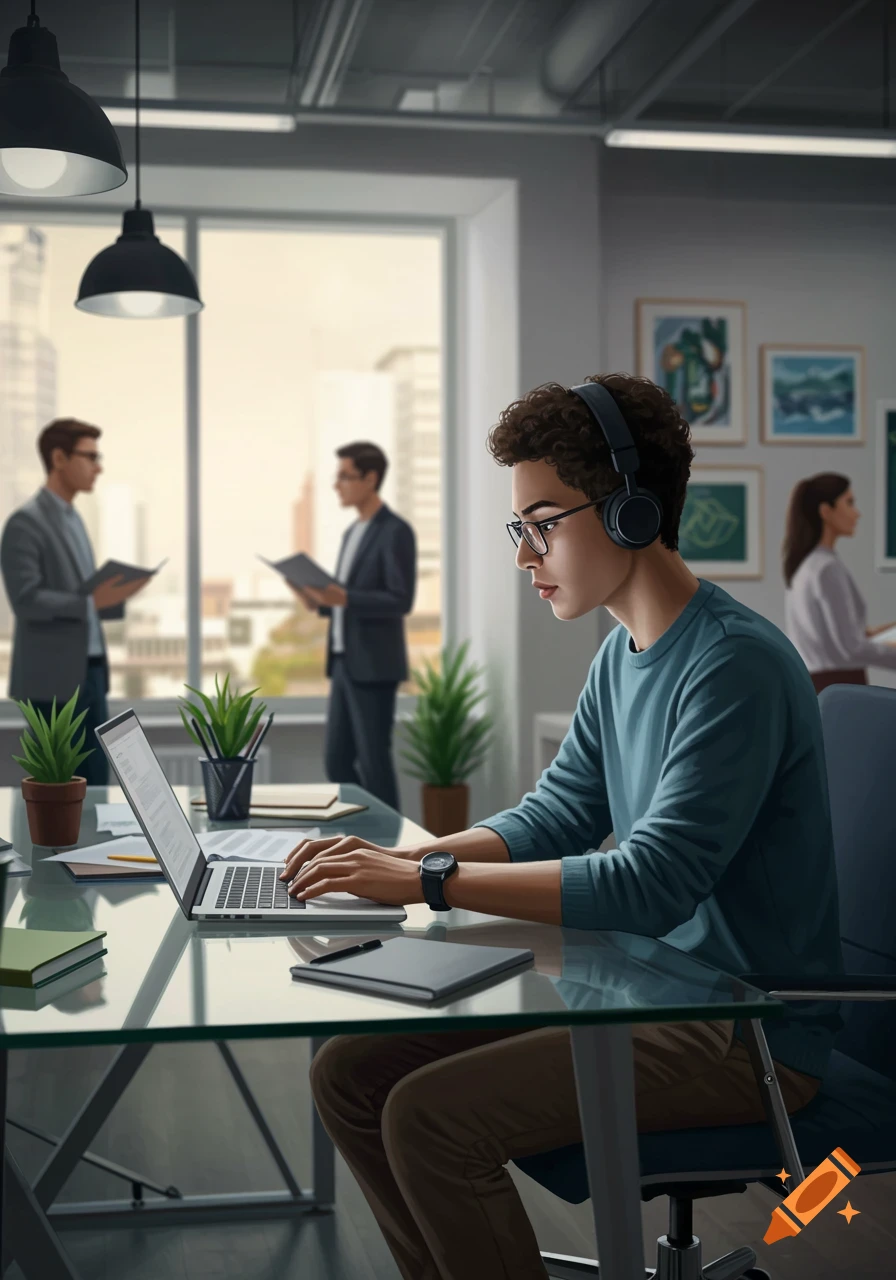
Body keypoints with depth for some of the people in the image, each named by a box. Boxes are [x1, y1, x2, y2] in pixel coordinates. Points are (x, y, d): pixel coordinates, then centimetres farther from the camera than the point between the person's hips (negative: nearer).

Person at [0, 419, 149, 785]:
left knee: (94, 782, 9)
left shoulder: (72, 519, 17)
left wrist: (115, 595, 3)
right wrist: (90, 601, -29)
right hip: (53, 679, -8)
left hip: (89, 673, 8)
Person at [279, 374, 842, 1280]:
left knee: (431, 1117, -22)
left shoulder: (735, 664, -21)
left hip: (751, 1034, -9)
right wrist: (399, 860, -3)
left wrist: (431, 880, -24)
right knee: (349, 1073, 2)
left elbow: (650, 884, -27)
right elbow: (559, 814, 13)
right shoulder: (624, 652, 8)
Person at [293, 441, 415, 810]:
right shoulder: (352, 533, 17)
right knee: (336, 760, 9)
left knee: (373, 761, -3)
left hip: (373, 665, -9)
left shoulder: (395, 531, -10)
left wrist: (344, 598, -25)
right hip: (343, 661, 9)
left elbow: (400, 600, -16)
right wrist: (321, 601, 2)